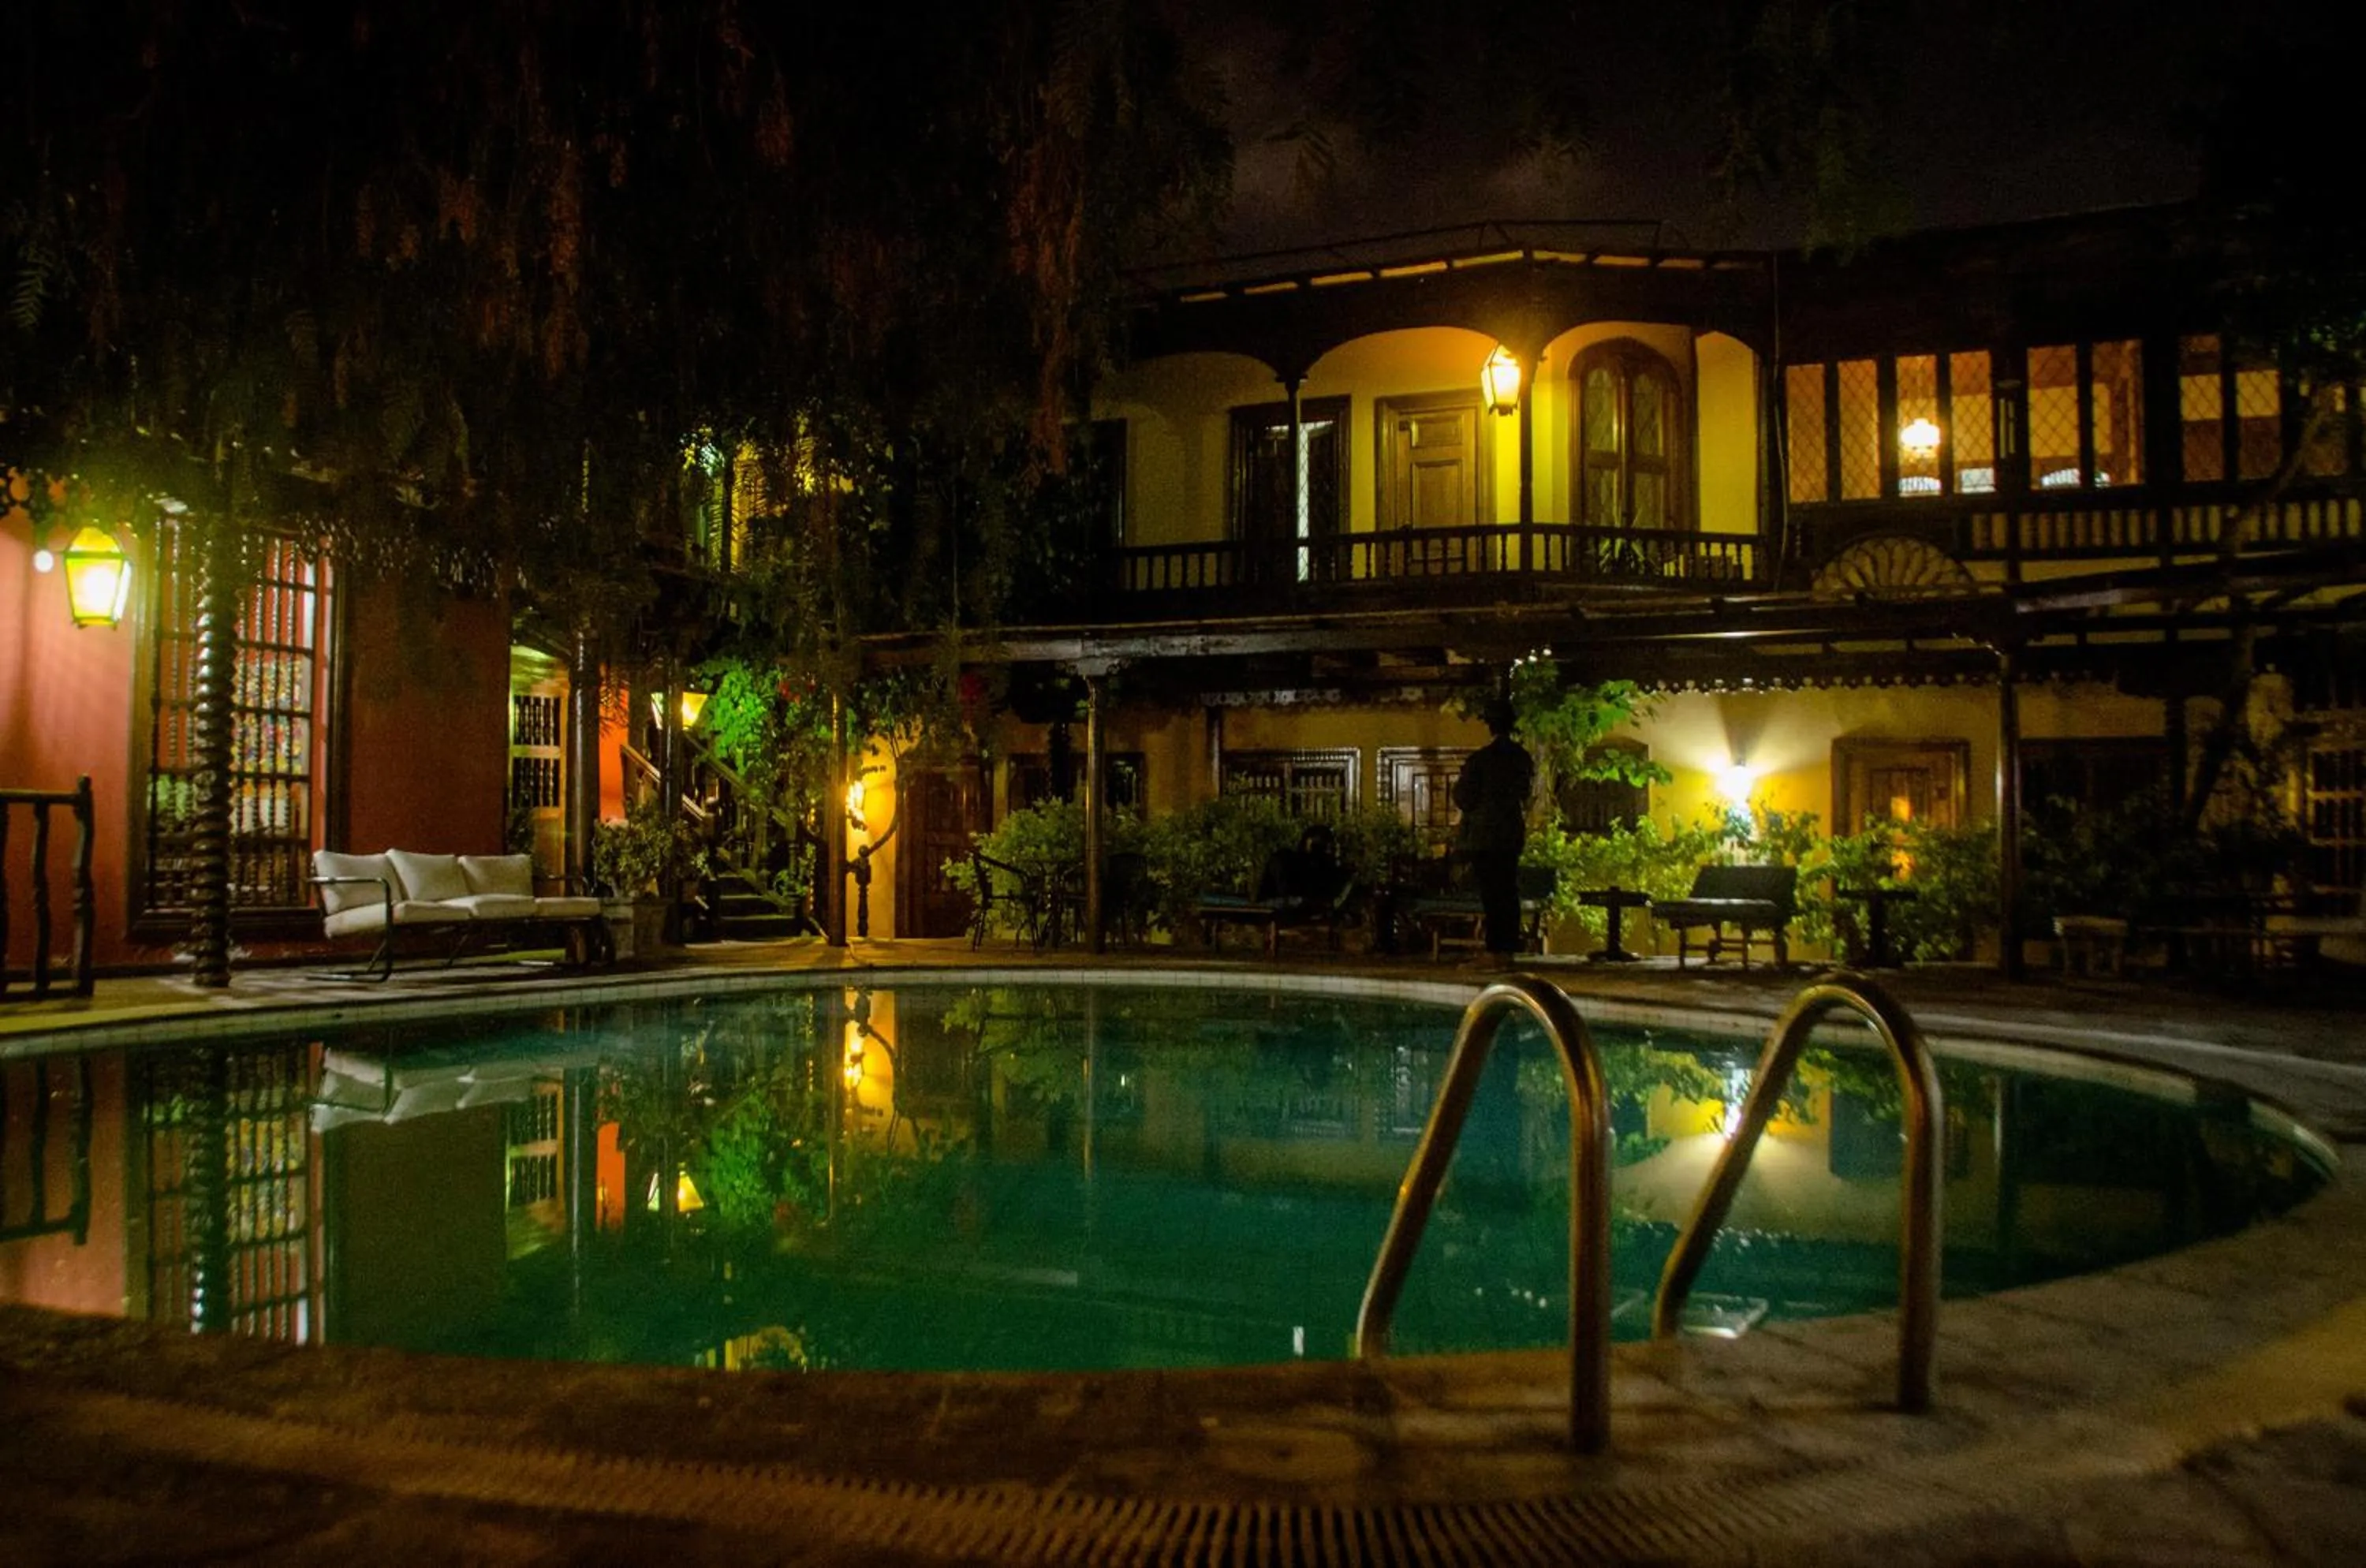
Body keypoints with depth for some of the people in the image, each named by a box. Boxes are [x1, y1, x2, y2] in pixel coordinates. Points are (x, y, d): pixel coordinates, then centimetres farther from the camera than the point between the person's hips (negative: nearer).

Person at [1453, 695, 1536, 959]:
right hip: (1513, 832, 6)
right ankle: (1509, 947, 12)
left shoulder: (1479, 759, -14)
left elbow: (1464, 799, -10)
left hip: (1483, 833, -5)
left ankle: (1494, 949, -3)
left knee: (1490, 891, -3)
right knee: (1509, 890, 10)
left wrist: (1458, 784, 9)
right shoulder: (1524, 758, 5)